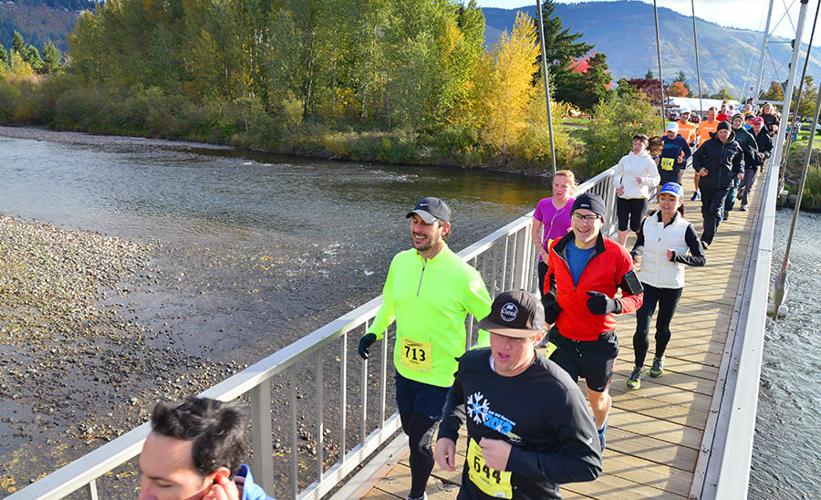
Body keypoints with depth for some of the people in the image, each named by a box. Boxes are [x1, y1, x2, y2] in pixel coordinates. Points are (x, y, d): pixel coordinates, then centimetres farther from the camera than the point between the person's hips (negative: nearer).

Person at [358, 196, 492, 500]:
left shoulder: (463, 274, -19)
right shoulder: (400, 262, -4)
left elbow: (490, 319, -7)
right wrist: (374, 332, 2)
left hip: (441, 376, -5)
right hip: (404, 369, 5)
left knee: (418, 441, 2)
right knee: (411, 431, 22)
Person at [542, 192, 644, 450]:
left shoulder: (616, 255, -16)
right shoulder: (557, 249, -5)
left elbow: (636, 296, -7)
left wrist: (613, 305, -28)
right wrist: (548, 299, -2)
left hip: (599, 342, -1)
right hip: (562, 338, 2)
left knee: (597, 396, 22)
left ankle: (599, 430, 55)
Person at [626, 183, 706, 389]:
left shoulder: (685, 228, -12)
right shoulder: (648, 222, -4)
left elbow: (701, 259, -10)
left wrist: (677, 257, -24)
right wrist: (635, 253, -6)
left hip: (672, 287, -1)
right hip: (647, 284, 1)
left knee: (662, 327, 17)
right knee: (642, 329, -5)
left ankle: (659, 359, 45)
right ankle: (638, 368, 15)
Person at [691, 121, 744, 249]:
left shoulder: (735, 146, 4)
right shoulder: (709, 144, -1)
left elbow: (739, 161, 21)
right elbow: (696, 156, 10)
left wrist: (740, 171, 4)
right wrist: (699, 168, -7)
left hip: (724, 184, -1)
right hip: (707, 182, 1)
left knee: (715, 210, -10)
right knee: (706, 209, 12)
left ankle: (706, 239, -13)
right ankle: (708, 232, 32)